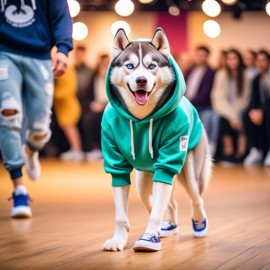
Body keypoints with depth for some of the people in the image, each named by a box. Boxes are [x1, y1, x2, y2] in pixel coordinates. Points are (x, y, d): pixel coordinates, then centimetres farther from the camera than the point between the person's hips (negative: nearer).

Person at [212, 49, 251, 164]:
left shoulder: (245, 75, -2)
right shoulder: (221, 75, -5)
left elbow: (245, 98, 2)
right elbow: (219, 99, -8)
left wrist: (236, 114, -12)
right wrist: (231, 115, -19)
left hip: (240, 110, 1)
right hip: (225, 110, -1)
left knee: (243, 120, -27)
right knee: (225, 121, -28)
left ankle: (241, 154, -24)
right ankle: (228, 153, -23)